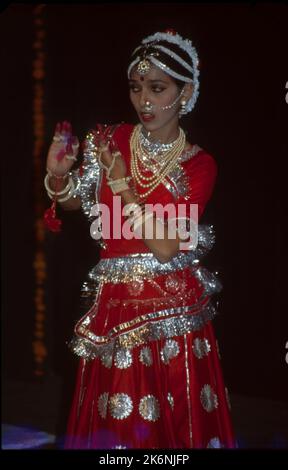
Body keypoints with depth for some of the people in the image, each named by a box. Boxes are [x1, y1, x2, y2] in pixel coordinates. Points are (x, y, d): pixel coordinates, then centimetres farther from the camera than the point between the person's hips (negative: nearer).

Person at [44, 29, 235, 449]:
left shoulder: (198, 165, -5)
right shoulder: (111, 142, 2)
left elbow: (165, 247, -15)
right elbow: (73, 201, 14)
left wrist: (120, 181, -16)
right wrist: (58, 174, -7)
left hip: (174, 313, -2)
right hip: (114, 308, 2)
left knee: (177, 421, 5)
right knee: (116, 424, 7)